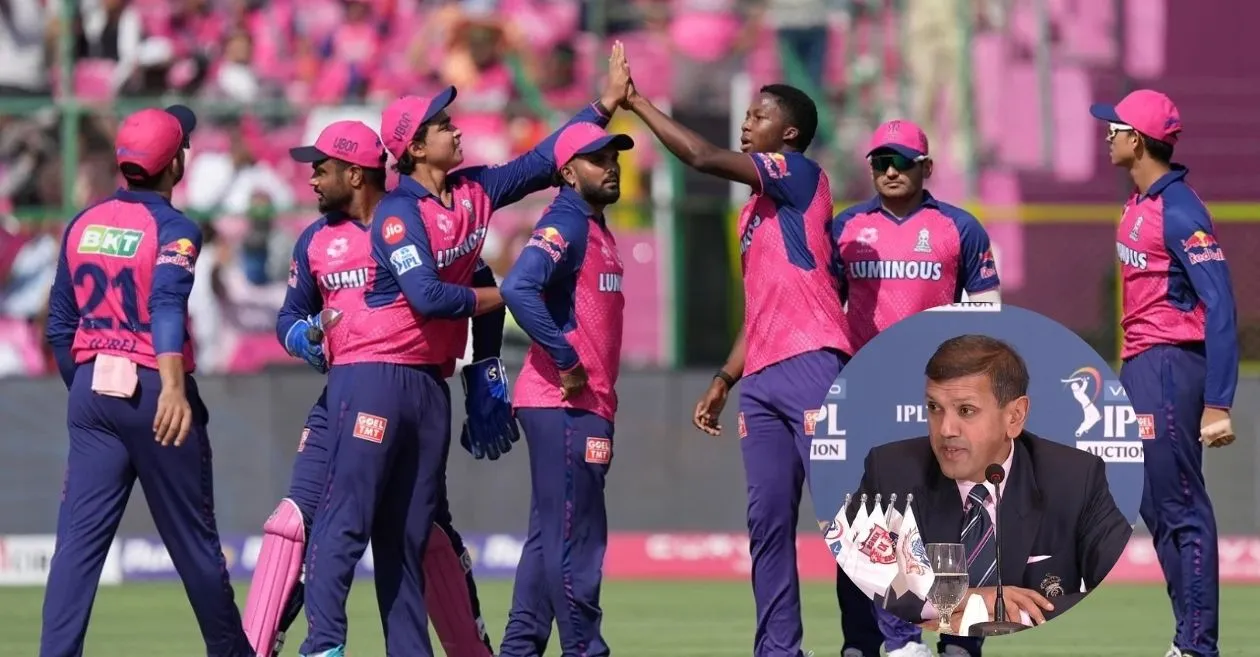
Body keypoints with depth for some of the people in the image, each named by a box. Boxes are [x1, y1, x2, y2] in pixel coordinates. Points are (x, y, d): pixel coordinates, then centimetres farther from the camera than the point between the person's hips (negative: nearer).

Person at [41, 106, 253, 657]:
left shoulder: (83, 225, 8)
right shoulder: (174, 229, -9)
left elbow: (59, 326, 13)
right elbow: (166, 306, -27)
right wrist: (173, 387, -40)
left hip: (90, 390, 4)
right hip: (152, 390, -4)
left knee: (80, 539, -2)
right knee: (192, 536, 9)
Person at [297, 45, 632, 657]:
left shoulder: (473, 192, 8)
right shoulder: (399, 212, -13)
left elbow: (540, 163, 16)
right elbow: (428, 297, -21)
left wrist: (606, 103, 11)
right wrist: (499, 296, -7)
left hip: (432, 382, 8)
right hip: (377, 376, -8)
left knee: (409, 531, 10)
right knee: (349, 517, -11)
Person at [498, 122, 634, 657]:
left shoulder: (596, 229, 19)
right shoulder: (565, 225, -11)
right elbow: (519, 289, -27)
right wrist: (566, 361, -23)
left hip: (587, 404, 10)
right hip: (564, 406, -10)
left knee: (551, 534, 13)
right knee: (576, 534, -8)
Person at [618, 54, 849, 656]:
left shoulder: (802, 176, -1)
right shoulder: (754, 212, 24)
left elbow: (702, 157, -11)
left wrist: (639, 103, -3)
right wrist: (723, 380, 21)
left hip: (810, 364, -9)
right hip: (761, 380, 9)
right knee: (768, 519, 6)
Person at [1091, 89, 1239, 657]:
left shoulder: (1178, 211, -16)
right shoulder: (1140, 205, 13)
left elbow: (1220, 307, -21)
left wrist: (1217, 406, -26)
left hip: (1169, 370, -10)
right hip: (1140, 369, 10)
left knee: (1180, 508, -9)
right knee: (1156, 507, 12)